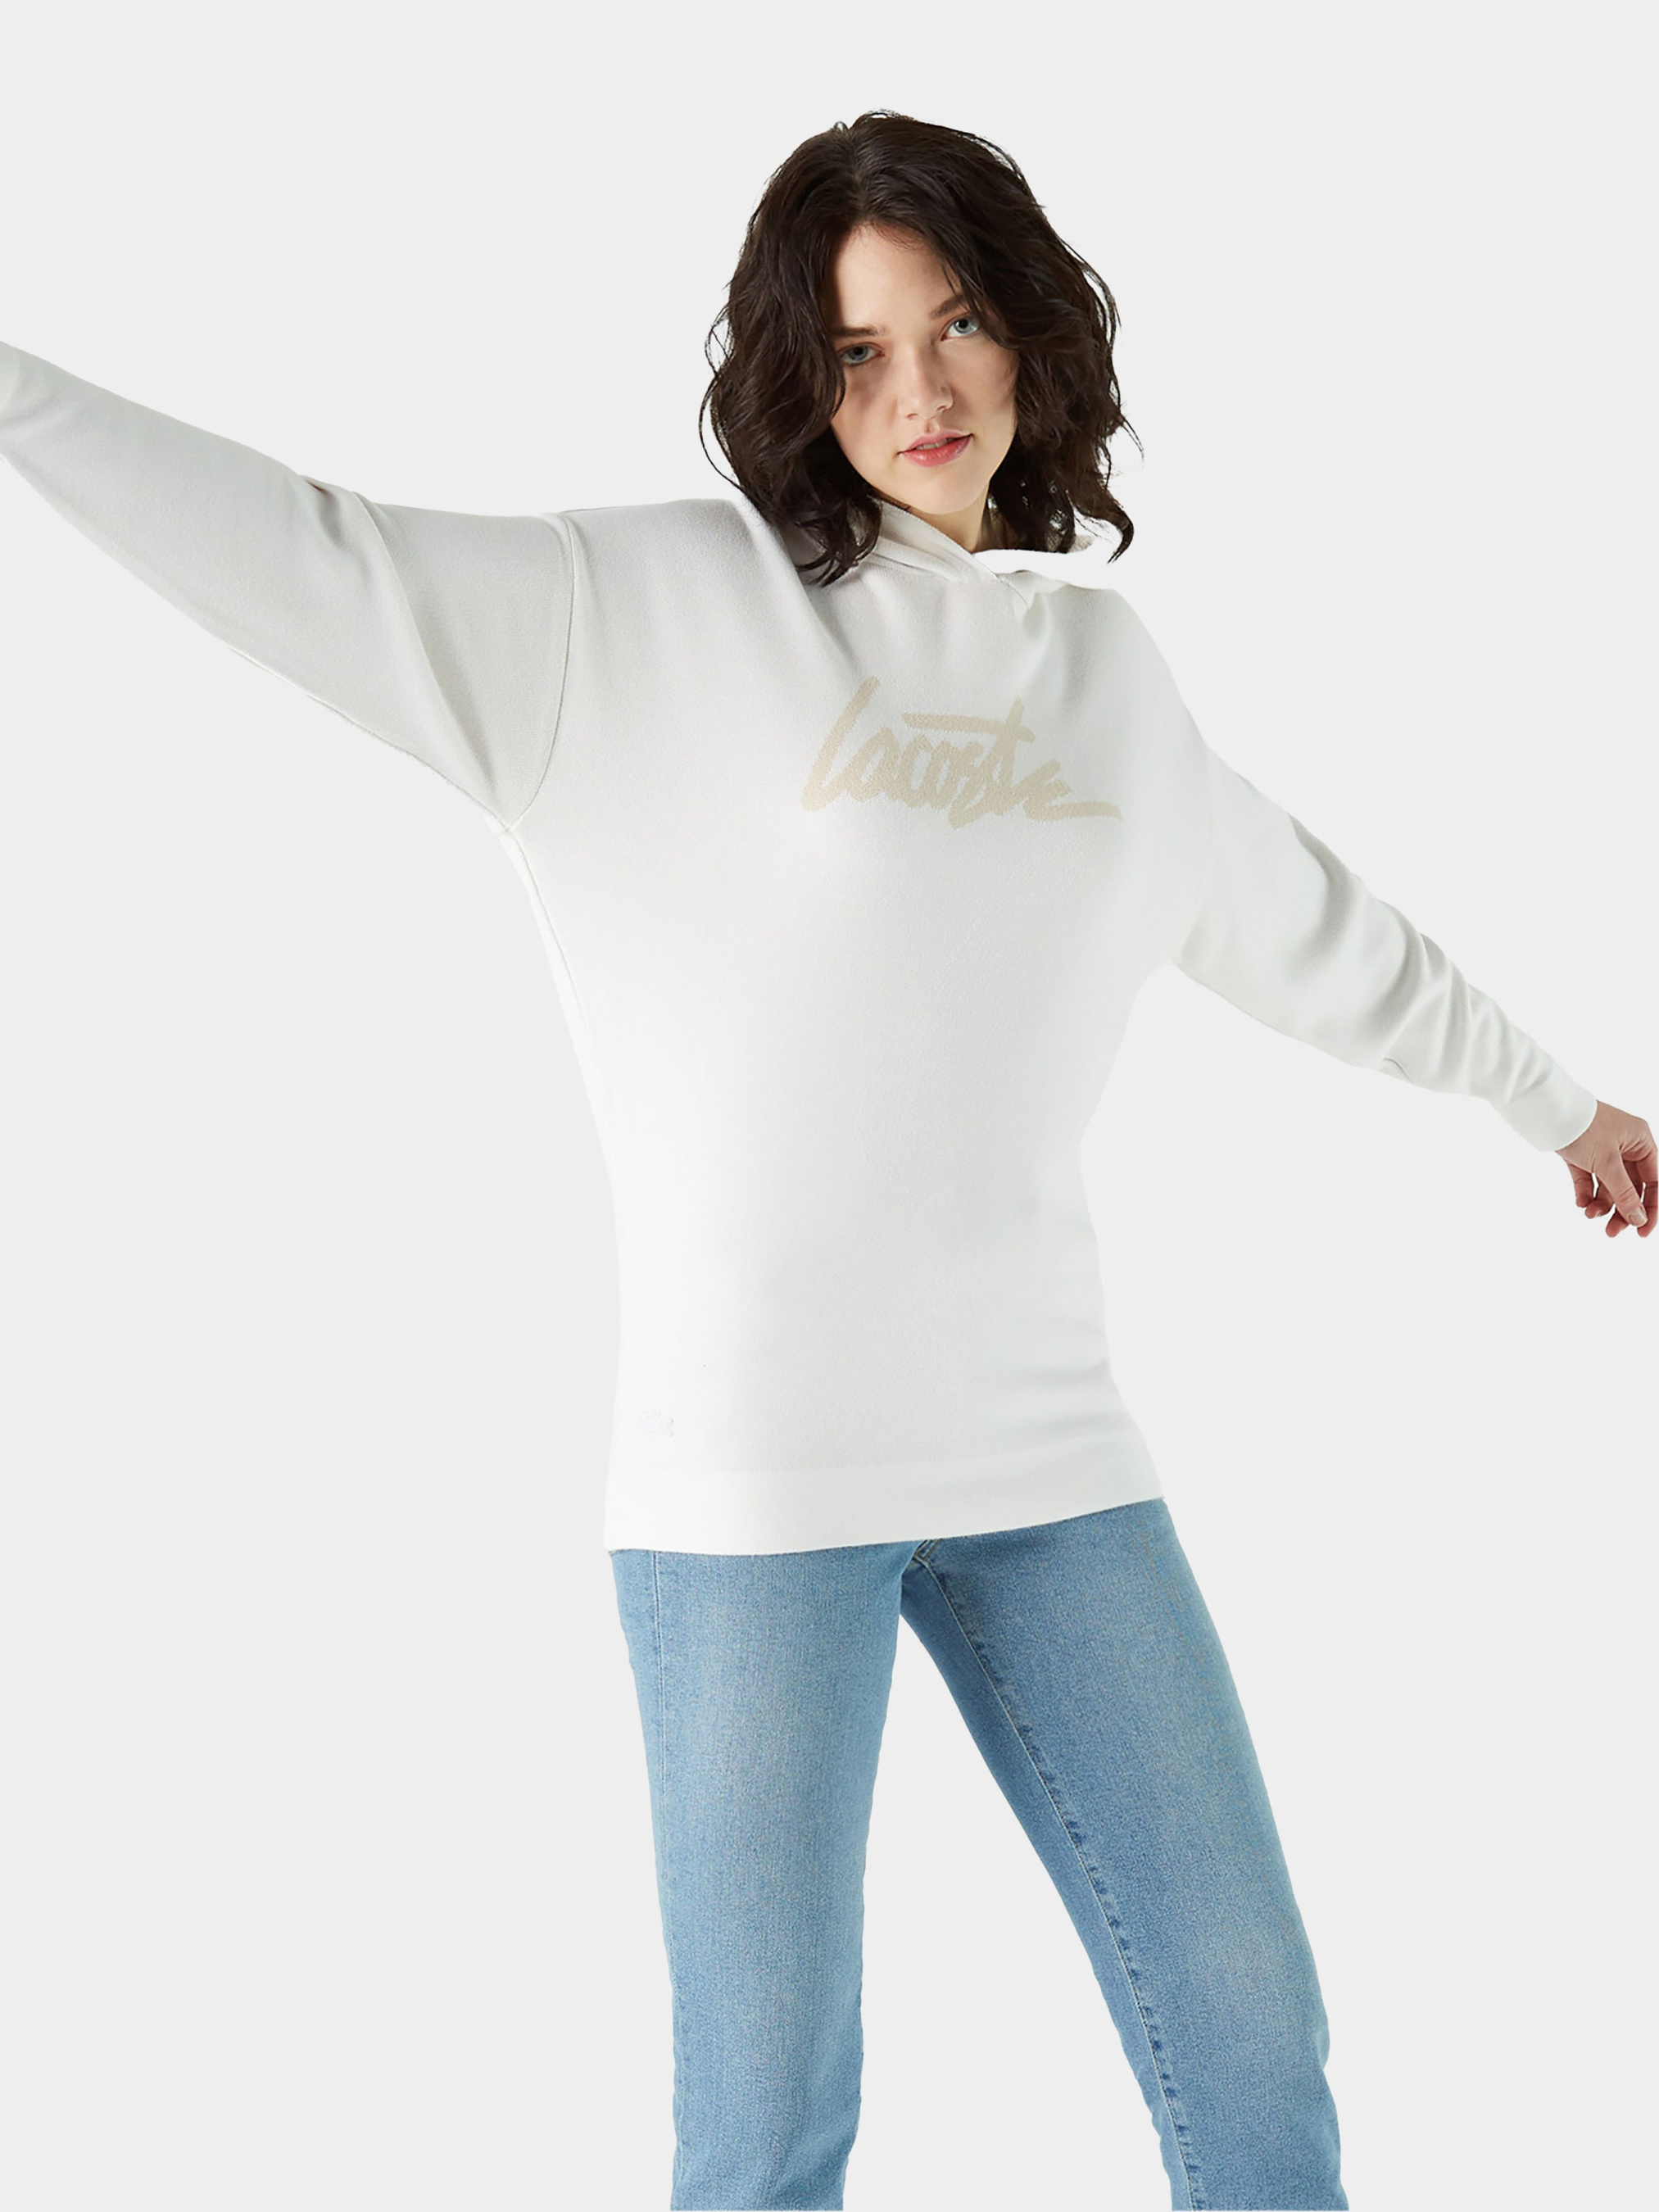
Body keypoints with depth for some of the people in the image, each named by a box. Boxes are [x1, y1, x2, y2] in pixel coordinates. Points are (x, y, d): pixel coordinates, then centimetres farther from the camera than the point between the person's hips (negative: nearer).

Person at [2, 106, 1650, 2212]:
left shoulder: (1098, 660, 14)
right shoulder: (658, 608, -1)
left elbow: (1303, 919, 28)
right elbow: (312, 557, -9)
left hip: (1045, 1445, 5)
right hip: (752, 1470, -4)